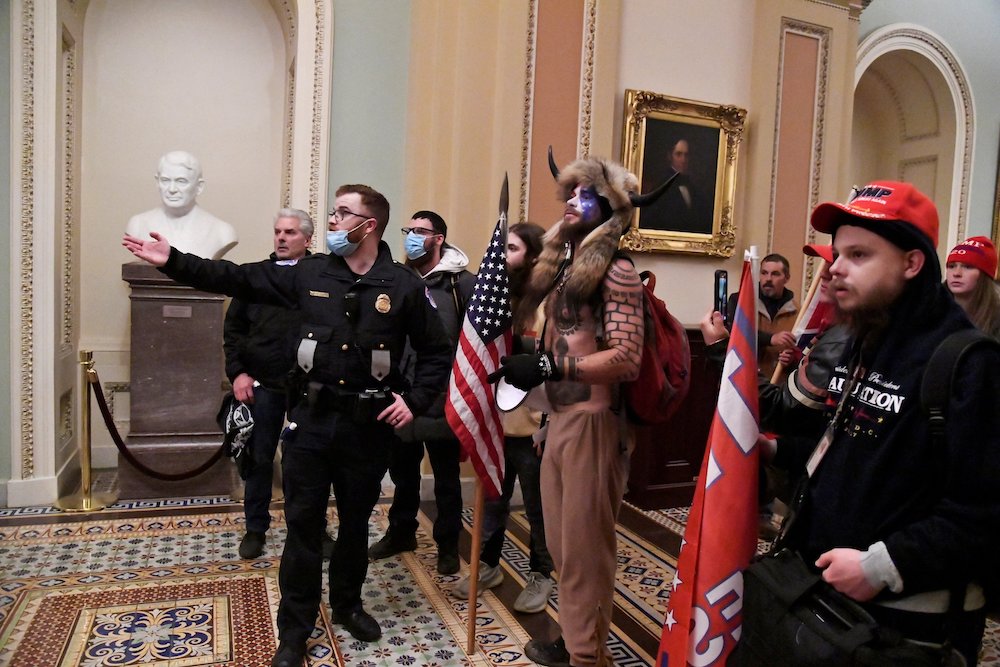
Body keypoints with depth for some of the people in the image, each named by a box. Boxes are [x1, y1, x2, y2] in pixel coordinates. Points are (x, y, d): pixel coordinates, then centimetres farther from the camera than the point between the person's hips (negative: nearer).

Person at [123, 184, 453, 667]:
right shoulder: (309, 273, 1)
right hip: (310, 419, 2)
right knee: (303, 524, 8)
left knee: (355, 522, 16)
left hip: (368, 425, -1)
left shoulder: (405, 286, -5)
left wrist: (414, 400, -9)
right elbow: (239, 279, 3)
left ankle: (347, 605, 40)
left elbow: (437, 353, 0)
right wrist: (174, 261, -1)